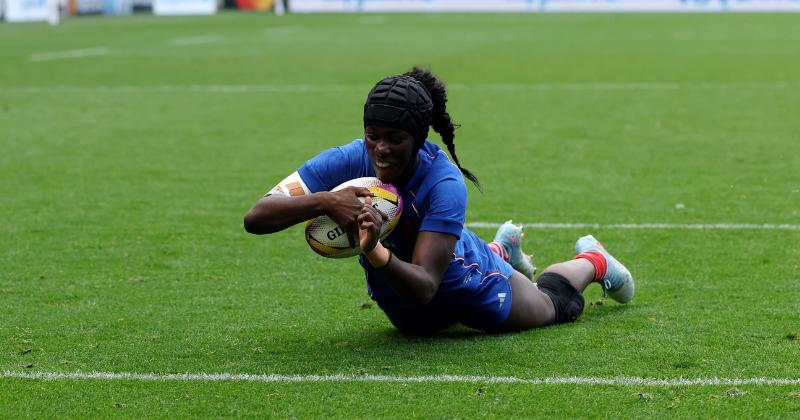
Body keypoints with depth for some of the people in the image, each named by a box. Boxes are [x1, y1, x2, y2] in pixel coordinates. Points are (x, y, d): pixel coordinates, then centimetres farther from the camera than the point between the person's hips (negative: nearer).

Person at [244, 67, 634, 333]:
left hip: (471, 289, -4)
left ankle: (592, 261, 57)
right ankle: (501, 251, 61)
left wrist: (375, 252, -63)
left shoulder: (445, 184, -39)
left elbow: (425, 287, -44)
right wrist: (324, 201, -55)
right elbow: (255, 217, -38)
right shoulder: (346, 162, -32)